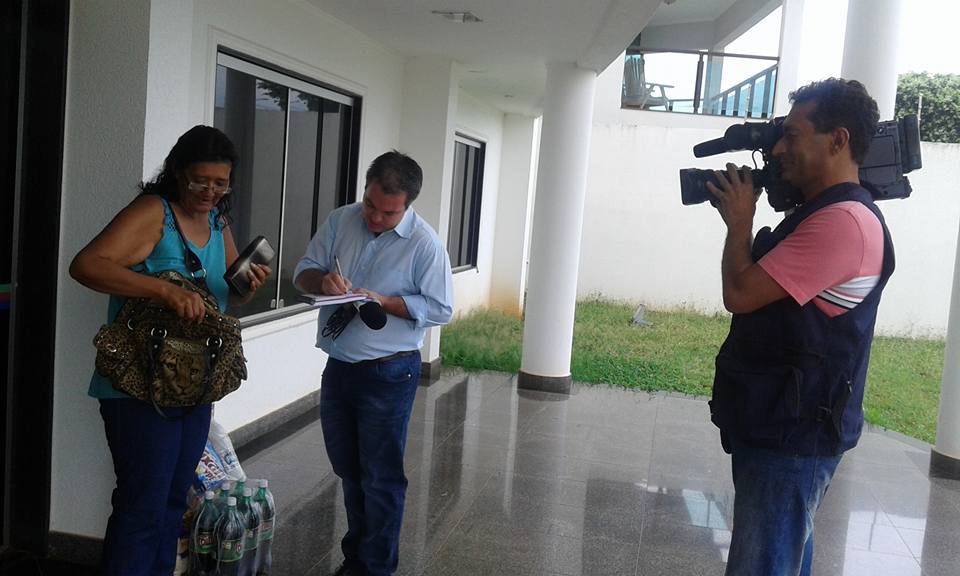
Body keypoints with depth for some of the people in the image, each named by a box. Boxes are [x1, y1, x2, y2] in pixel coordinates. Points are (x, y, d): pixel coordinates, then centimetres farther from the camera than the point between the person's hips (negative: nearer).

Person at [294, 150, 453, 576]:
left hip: (388, 375, -5)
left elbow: (439, 309, -12)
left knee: (380, 479, 4)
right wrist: (322, 280, -17)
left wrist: (383, 302, -22)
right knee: (349, 472, 19)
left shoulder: (425, 244, -13)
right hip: (338, 368, 6)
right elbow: (304, 271, 6)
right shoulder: (340, 221, 1)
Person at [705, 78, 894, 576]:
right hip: (781, 426, 10)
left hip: (792, 436, -10)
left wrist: (739, 221, -6)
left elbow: (740, 294, -22)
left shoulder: (845, 221, -21)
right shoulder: (823, 213, 13)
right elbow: (758, 286, 19)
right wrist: (744, 221, 6)